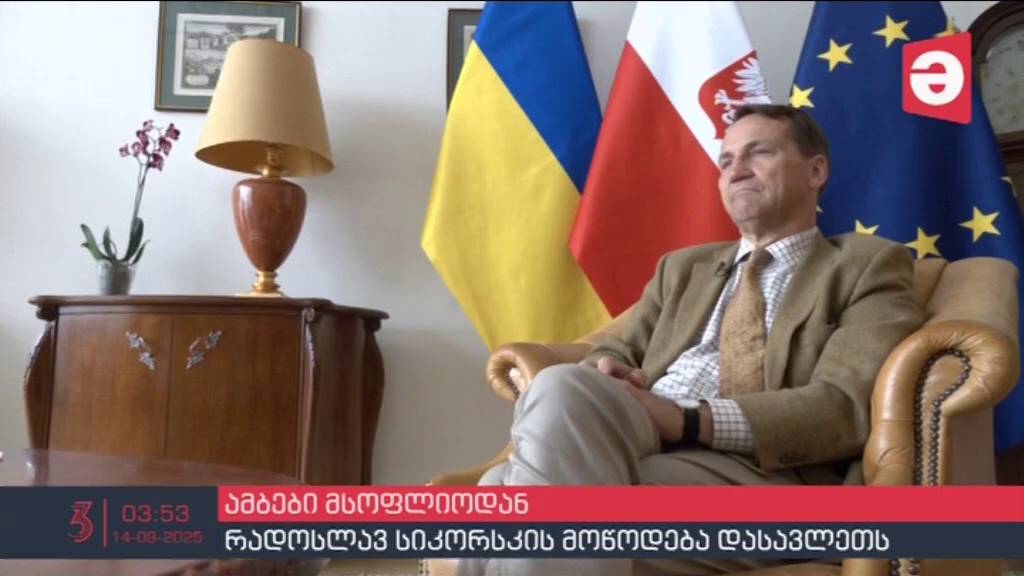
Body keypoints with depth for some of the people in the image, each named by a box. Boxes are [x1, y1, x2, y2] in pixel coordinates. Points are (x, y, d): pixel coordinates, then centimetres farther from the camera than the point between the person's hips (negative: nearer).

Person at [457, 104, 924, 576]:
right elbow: (619, 350, 22)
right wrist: (603, 372, -6)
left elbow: (845, 407, -4)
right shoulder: (683, 268, 29)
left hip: (762, 475, -3)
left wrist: (688, 420, -18)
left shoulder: (870, 267, 12)